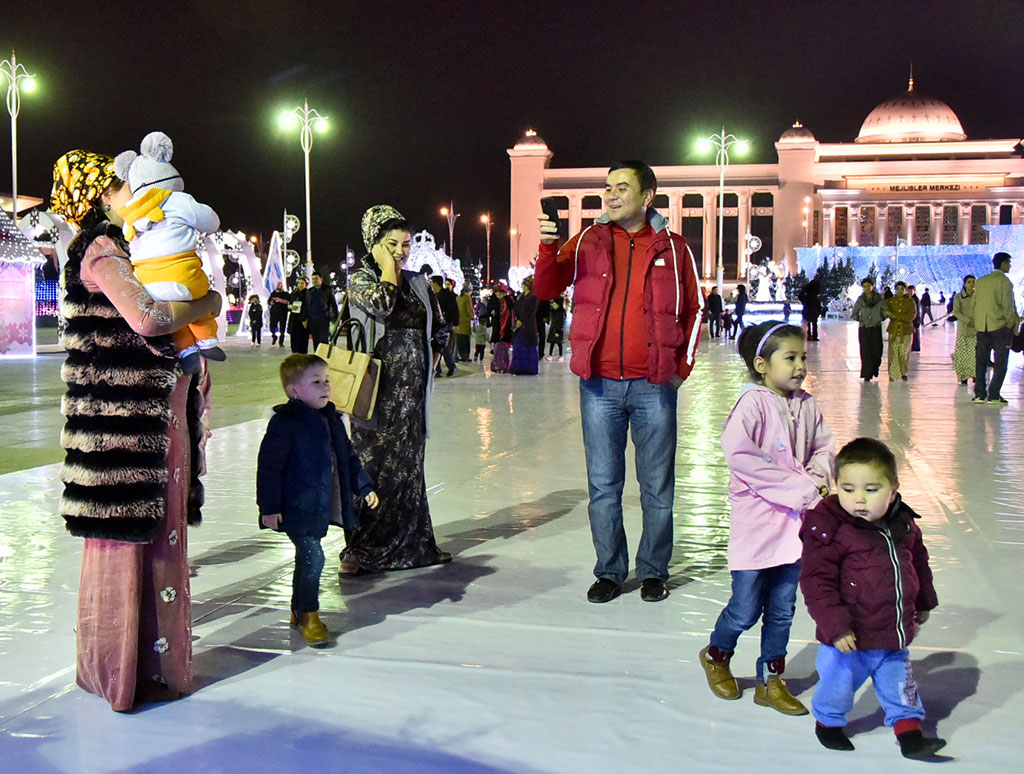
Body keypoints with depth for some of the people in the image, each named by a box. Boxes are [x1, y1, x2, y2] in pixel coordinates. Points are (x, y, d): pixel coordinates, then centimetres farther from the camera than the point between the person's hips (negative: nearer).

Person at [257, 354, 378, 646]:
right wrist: (269, 507, -17)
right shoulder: (284, 423, -15)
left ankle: (298, 611, 32)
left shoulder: (332, 419, 9)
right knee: (313, 557, -13)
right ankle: (309, 616, 2)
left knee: (306, 558, 18)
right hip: (296, 508, -8)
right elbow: (269, 467, -15)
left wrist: (364, 486, 17)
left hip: (321, 508, 8)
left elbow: (348, 458, 21)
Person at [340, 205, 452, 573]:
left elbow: (440, 330, 23)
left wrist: (428, 363, 12)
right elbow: (381, 305, -21)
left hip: (412, 389, 4)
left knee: (408, 465, 9)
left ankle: (411, 542, 17)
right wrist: (387, 266, -8)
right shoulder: (360, 279, 0)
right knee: (372, 464, -4)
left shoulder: (419, 284, 13)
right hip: (379, 387, -4)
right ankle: (360, 549, 2)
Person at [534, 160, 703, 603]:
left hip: (654, 385, -1)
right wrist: (548, 249, -17)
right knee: (603, 485, 7)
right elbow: (546, 290, 1)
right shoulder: (588, 242, 6)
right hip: (600, 384, 1)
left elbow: (694, 308, 12)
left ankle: (653, 571, 21)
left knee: (657, 486, 7)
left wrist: (683, 366, 6)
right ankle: (609, 571, 20)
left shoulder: (672, 248, 4)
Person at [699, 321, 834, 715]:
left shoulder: (806, 405, 4)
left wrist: (818, 478, -10)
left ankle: (771, 681, 29)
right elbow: (740, 456, -23)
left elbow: (825, 446, 13)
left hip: (795, 523, 6)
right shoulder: (753, 403, -14)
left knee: (782, 609, 14)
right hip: (757, 523, -6)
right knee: (746, 609, 4)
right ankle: (716, 655, 33)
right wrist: (798, 486, -20)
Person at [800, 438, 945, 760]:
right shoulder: (830, 529, -20)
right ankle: (828, 722, 40)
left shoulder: (903, 524, 0)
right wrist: (836, 626, -25)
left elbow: (919, 563, 19)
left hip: (895, 639, 4)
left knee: (901, 688, 17)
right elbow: (817, 582, -21)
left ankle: (910, 733, 34)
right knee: (838, 685, 14)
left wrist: (923, 603, 28)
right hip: (850, 640, -4)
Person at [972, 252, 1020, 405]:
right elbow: (1007, 304, -13)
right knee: (1000, 362, 0)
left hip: (982, 327, 6)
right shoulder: (1003, 280, -9)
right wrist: (1012, 321, -3)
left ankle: (979, 394, 7)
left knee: (981, 361, 9)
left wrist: (977, 321, 13)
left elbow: (975, 303, 9)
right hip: (1000, 325, -5)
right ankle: (994, 396, -5)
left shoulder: (980, 281, 9)